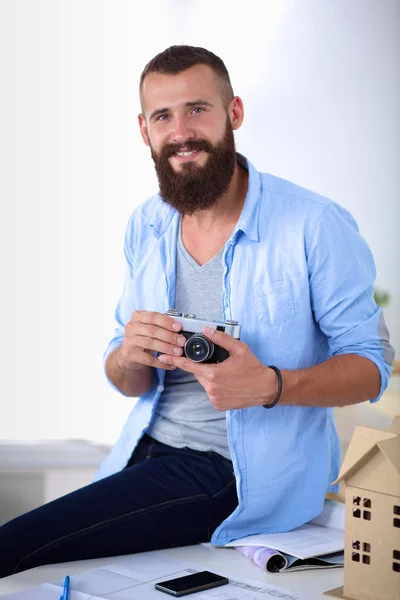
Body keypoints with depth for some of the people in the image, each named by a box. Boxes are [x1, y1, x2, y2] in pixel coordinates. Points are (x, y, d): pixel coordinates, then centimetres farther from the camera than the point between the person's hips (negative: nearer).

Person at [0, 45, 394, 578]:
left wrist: (271, 386, -25)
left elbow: (371, 364, -7)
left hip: (243, 472, -5)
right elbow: (128, 384, 11)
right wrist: (129, 359, -14)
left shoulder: (317, 227, -12)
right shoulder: (145, 227, 6)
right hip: (149, 451, 6)